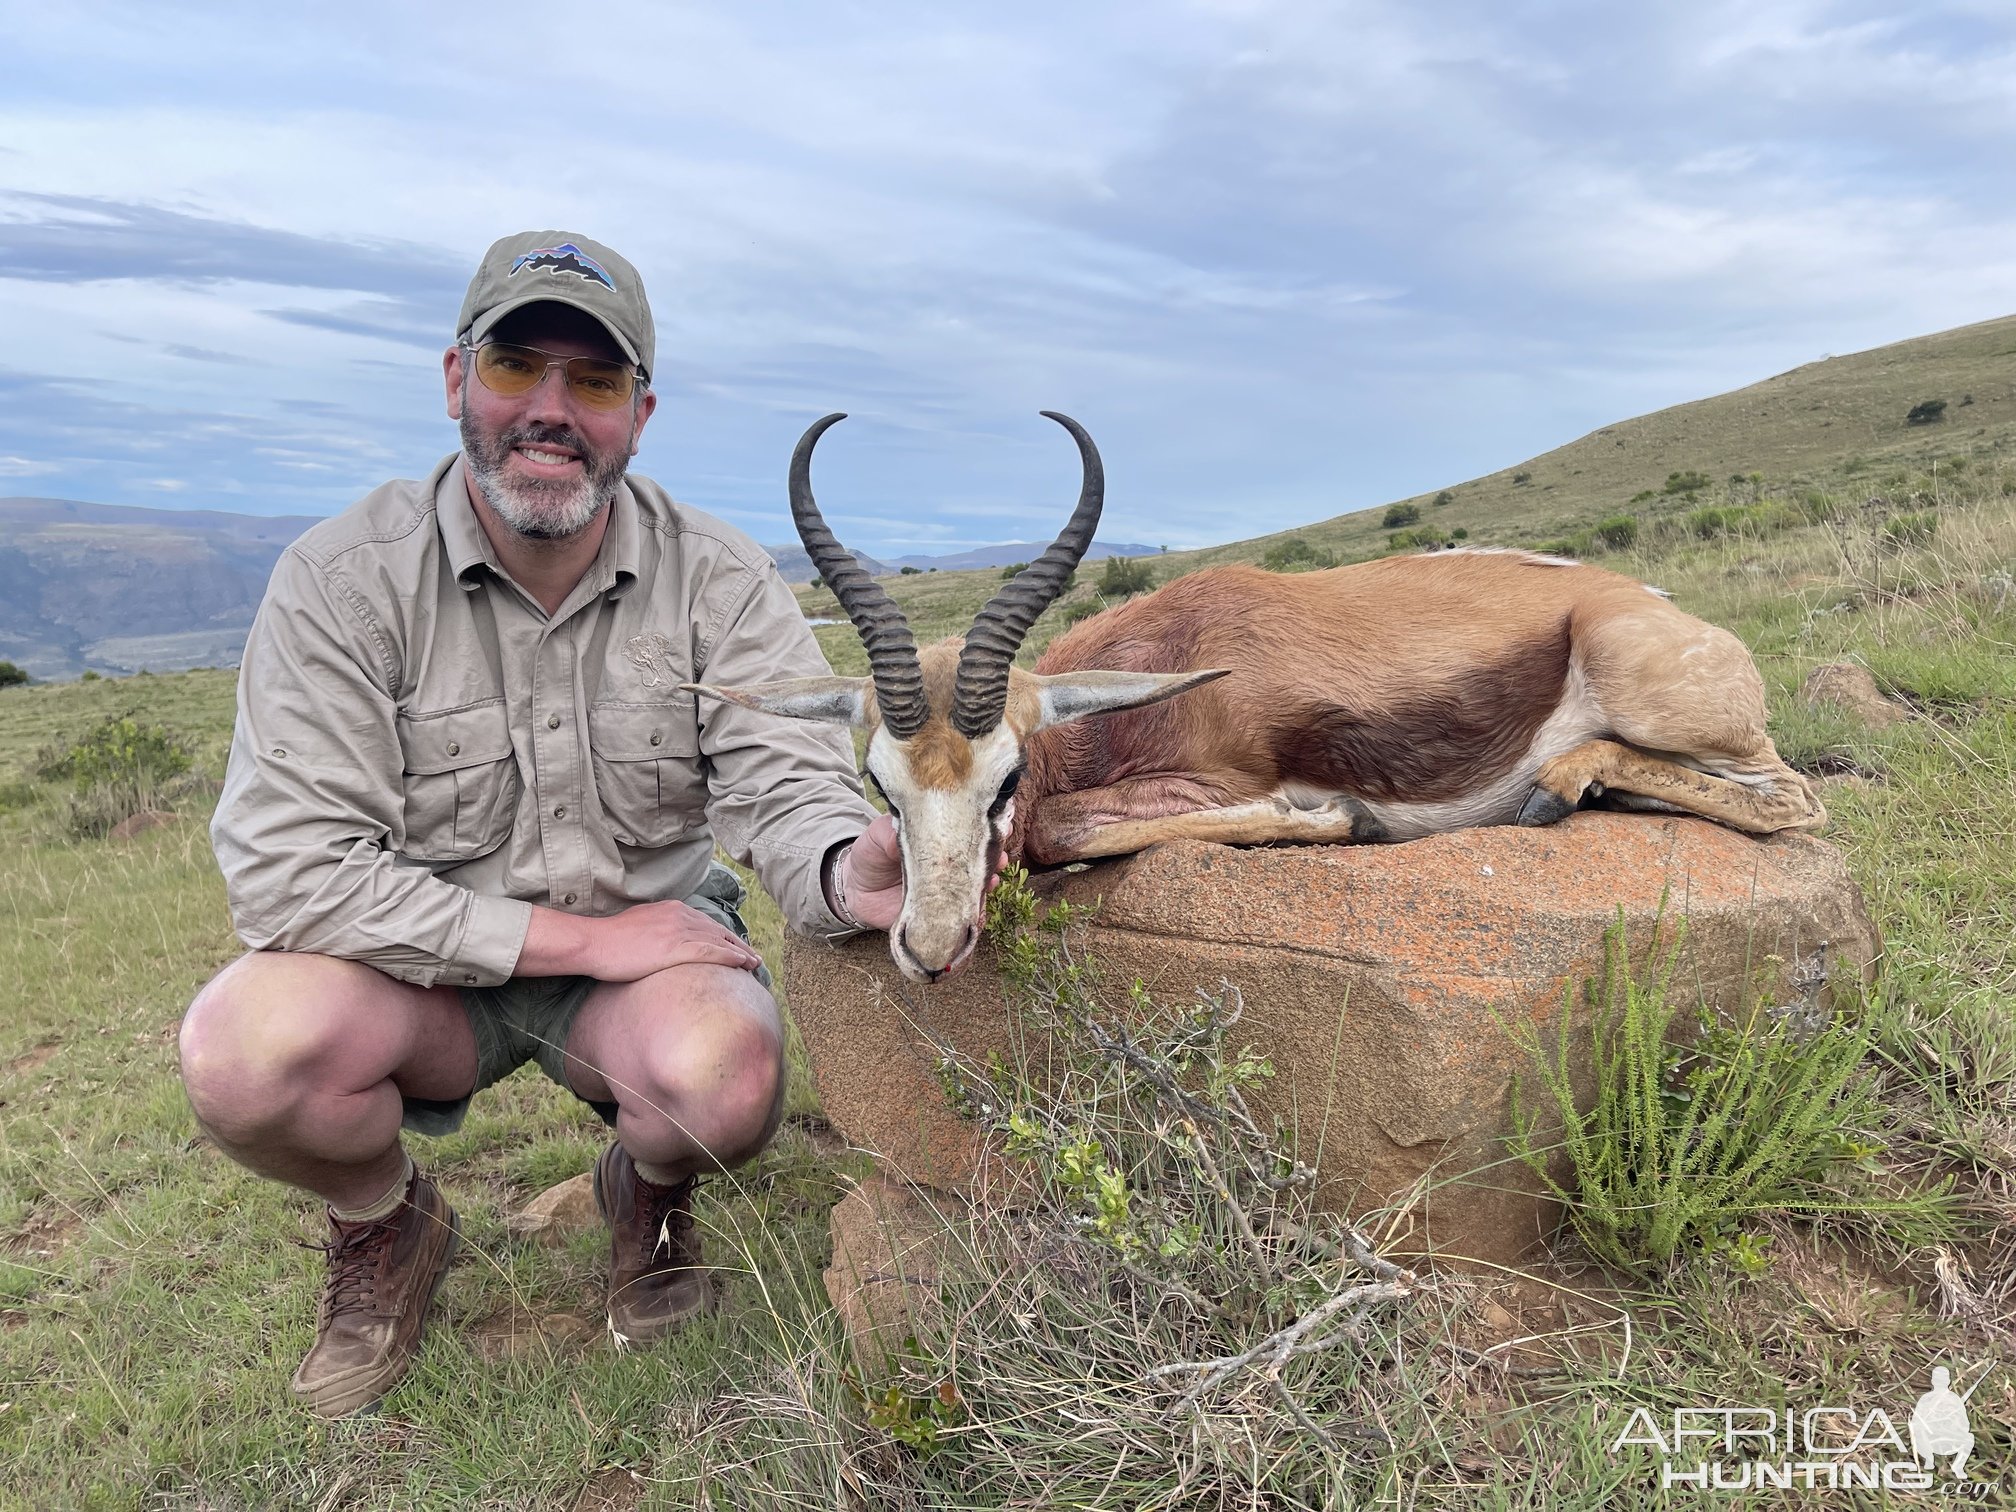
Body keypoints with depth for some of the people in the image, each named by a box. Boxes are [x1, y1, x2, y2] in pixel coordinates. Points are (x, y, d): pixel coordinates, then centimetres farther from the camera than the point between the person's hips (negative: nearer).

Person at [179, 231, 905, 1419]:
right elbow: (287, 866, -20)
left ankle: (649, 1187, 9)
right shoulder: (345, 579, -14)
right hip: (426, 960, 1)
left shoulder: (721, 582, -10)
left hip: (653, 935, 0)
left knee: (729, 1081, -31)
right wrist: (579, 934, -23)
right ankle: (390, 1223, 8)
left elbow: (787, 785, -18)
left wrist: (853, 872, -45)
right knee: (244, 1051, -29)